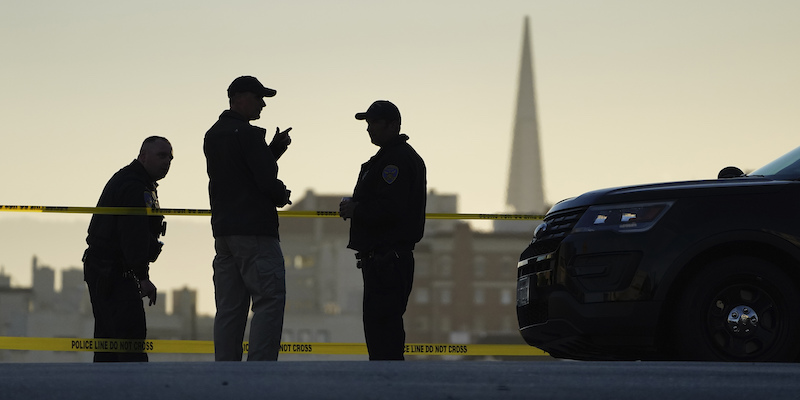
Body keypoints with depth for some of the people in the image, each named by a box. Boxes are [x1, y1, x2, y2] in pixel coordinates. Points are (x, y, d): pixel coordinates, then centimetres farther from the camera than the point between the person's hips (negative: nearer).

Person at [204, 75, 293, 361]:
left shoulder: (212, 136, 16)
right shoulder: (247, 134, -12)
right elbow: (266, 180, -16)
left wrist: (274, 149, 13)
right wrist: (281, 194, 4)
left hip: (222, 230, 9)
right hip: (254, 231, -9)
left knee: (229, 306, 9)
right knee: (270, 300, -8)